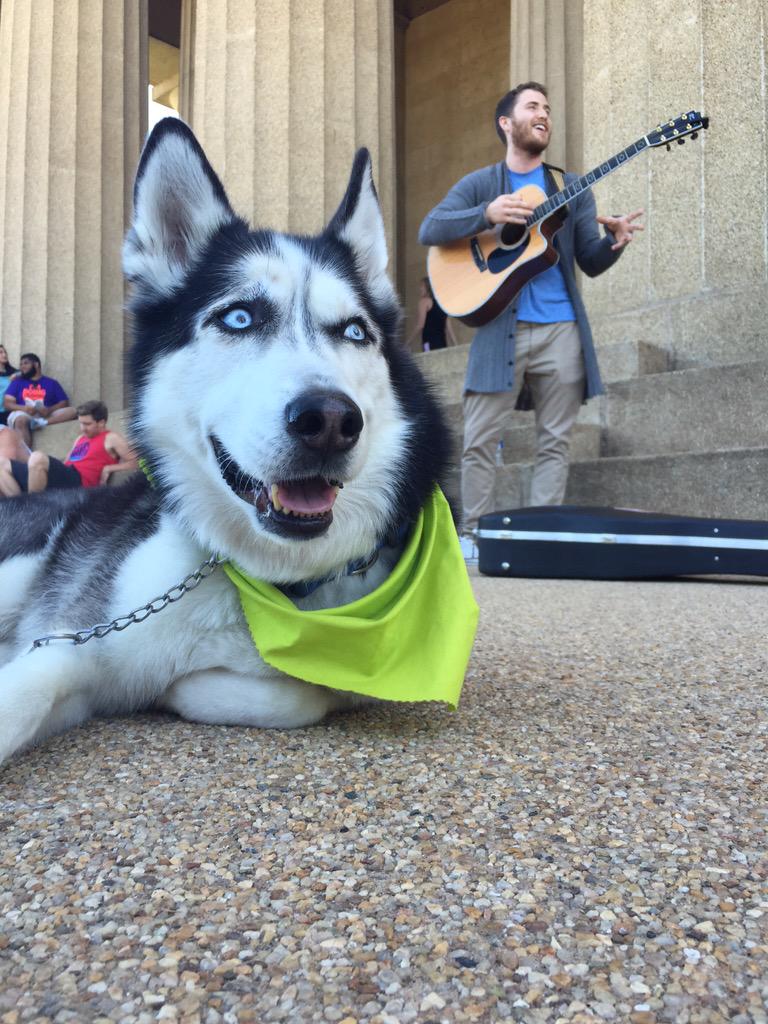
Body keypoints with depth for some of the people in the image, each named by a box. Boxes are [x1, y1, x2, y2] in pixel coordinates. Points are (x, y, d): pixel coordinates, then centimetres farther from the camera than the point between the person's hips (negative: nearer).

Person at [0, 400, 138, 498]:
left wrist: (109, 468, -12)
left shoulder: (111, 439, 7)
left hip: (77, 482, -9)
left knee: (37, 457, -35)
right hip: (61, 478, 9)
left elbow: (135, 463, -3)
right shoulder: (81, 439, 31)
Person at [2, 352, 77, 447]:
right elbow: (7, 403, 8)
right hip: (23, 414, -1)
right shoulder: (17, 382, 20)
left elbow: (64, 403, 8)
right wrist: (24, 408, -14)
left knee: (73, 411, -23)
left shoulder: (52, 383, 19)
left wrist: (49, 410, -13)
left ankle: (42, 422, -39)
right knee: (21, 420, -39)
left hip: (46, 416, 1)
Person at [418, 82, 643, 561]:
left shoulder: (572, 187, 17)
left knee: (556, 440, 0)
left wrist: (614, 242, -11)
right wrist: (488, 213, -16)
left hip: (561, 330, 2)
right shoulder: (480, 184, 11)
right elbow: (429, 230, -3)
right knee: (481, 439, -5)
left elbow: (590, 263, 11)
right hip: (501, 327, -2)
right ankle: (474, 535, 7)